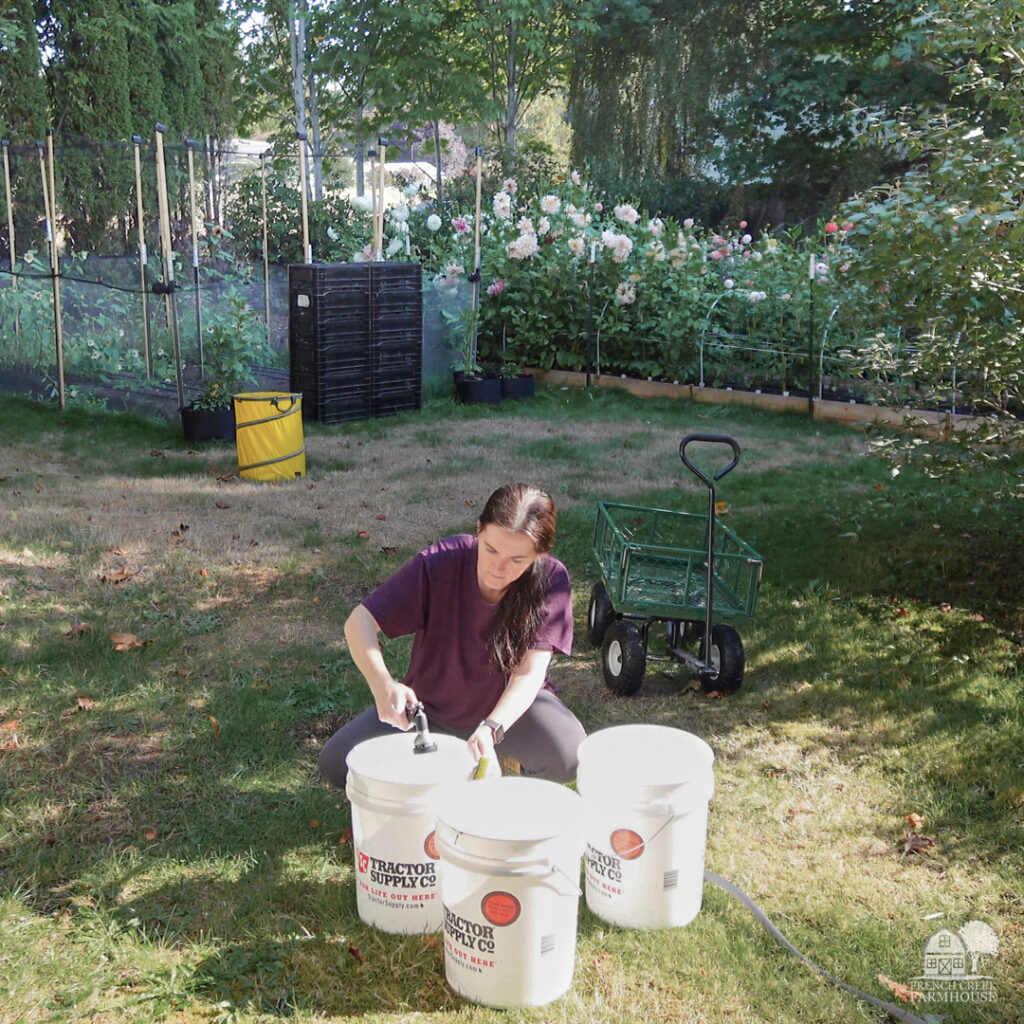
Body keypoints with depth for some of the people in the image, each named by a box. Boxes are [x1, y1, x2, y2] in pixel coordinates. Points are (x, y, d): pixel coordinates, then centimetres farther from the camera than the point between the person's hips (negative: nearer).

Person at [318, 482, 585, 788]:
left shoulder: (551, 580, -23)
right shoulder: (440, 563, -25)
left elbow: (529, 673, -26)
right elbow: (359, 622, -24)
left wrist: (491, 728, -44)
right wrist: (382, 684, -43)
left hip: (511, 706, -1)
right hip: (432, 706, 1)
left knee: (569, 756, -32)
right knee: (336, 764, -15)